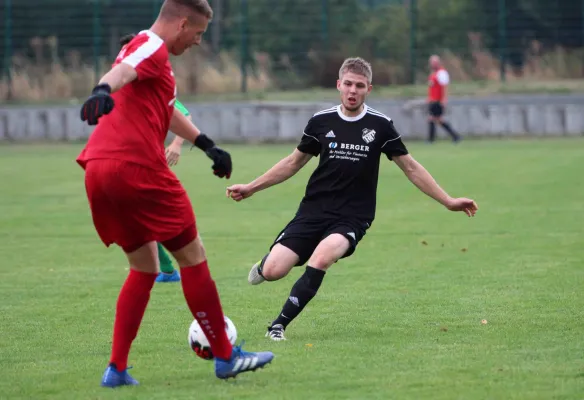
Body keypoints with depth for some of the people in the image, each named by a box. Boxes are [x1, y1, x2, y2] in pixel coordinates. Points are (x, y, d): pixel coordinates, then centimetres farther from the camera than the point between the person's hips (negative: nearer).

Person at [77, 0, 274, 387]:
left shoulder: (144, 48, 26)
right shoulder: (153, 47, -5)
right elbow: (123, 70, -29)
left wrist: (207, 144, 48)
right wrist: (104, 90, -50)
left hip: (98, 172, 10)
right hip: (137, 167, -10)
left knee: (145, 267, 18)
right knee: (192, 255, 4)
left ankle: (117, 369, 11)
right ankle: (225, 357, 12)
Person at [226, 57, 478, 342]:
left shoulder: (380, 126, -1)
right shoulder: (321, 122, 3)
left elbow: (411, 168, 8)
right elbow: (294, 162, 17)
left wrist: (448, 201, 4)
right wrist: (251, 188, 15)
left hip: (352, 219, -2)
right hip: (313, 211, 2)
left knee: (322, 256, -34)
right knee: (273, 271, -16)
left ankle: (279, 324, -19)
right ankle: (265, 264, 26)